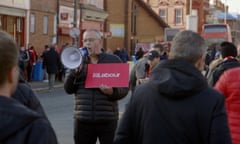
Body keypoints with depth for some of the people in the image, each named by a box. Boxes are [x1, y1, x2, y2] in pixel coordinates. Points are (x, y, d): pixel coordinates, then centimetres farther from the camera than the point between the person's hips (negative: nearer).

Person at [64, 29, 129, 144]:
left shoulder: (114, 60, 3)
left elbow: (124, 89, 1)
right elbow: (68, 89, 5)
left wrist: (112, 92, -20)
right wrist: (75, 71, -10)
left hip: (107, 120, -2)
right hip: (82, 119, 2)